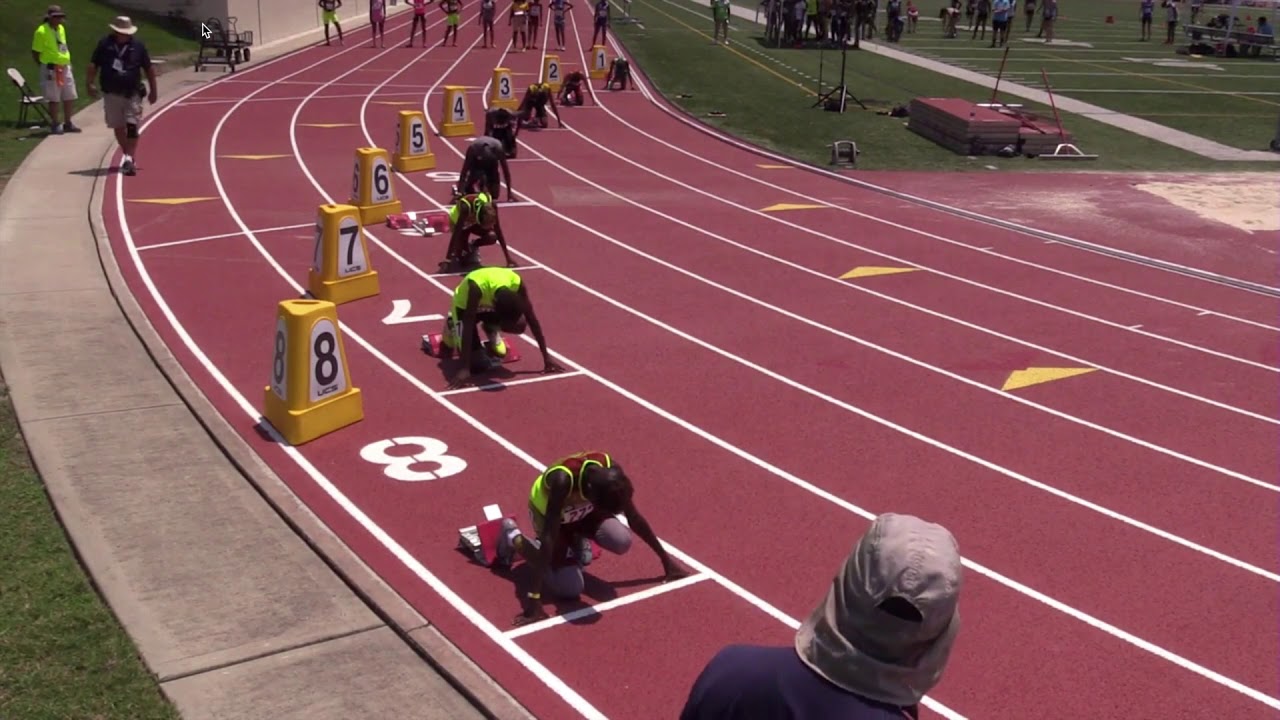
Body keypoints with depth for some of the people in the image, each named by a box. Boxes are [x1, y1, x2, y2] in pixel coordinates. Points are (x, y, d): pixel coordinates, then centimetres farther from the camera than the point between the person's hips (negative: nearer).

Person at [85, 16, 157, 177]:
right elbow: (93, 66, 4)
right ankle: (127, 157, 26)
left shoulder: (138, 46, 0)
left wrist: (153, 90, 9)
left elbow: (149, 69, 7)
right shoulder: (105, 45, 1)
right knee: (118, 127, 10)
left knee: (132, 127, -10)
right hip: (111, 94, 2)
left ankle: (130, 159, -10)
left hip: (133, 94, -2)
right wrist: (90, 83, -7)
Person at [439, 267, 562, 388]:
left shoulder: (517, 283, -31)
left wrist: (546, 357, -18)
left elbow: (532, 320, -21)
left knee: (519, 325, -27)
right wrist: (465, 368, -47)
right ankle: (452, 326, 10)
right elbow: (468, 327, -42)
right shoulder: (476, 287, -43)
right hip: (465, 307, -4)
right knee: (477, 364, -17)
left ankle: (491, 329, 7)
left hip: (491, 307, 4)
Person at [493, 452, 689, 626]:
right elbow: (548, 539, -42)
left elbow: (634, 518, -13)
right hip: (549, 511, -4)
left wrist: (665, 558, -6)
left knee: (621, 542, -25)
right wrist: (534, 597, -44)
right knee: (570, 588, -16)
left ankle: (576, 538, 10)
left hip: (582, 509, 4)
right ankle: (514, 538, 5)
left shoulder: (611, 470, -30)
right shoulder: (563, 480, -44)